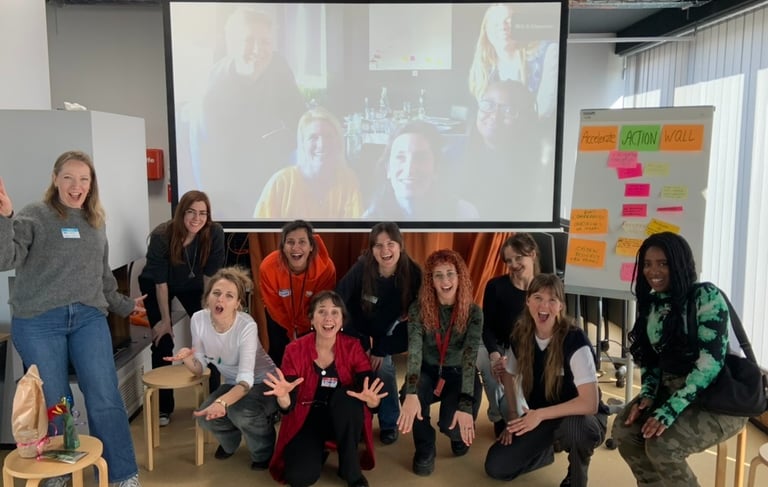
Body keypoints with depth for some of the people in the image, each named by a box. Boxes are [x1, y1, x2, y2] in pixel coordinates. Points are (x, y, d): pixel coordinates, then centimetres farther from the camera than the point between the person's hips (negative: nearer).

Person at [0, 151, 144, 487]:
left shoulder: (96, 222, 13)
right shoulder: (34, 216, -4)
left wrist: (124, 306, 26)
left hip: (89, 318, 4)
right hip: (38, 322, -3)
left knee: (105, 399, 2)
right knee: (54, 405, 6)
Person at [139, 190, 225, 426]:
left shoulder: (215, 233, -27)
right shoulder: (161, 235, -31)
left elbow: (210, 274, -19)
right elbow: (160, 281, -25)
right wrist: (165, 319, -21)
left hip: (192, 285, 2)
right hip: (155, 286, -2)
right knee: (162, 340, -6)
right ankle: (163, 407, 6)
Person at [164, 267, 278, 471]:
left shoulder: (247, 326, -30)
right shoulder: (198, 319, -15)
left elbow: (246, 378, -36)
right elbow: (199, 369, -6)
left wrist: (221, 401, -56)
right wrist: (187, 358, -30)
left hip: (262, 382, -5)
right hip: (231, 383, 5)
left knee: (241, 411, -33)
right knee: (206, 416, -22)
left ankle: (264, 452, 1)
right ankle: (230, 440, 16)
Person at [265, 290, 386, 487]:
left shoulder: (352, 347, -12)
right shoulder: (295, 350, -13)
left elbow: (373, 399, -19)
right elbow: (288, 406, -18)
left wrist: (372, 399, -44)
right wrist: (283, 397, -42)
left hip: (344, 422, 1)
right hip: (306, 420, -1)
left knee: (346, 394, -32)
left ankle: (351, 469, -13)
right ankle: (318, 451, 12)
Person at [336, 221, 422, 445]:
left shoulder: (413, 274, -23)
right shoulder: (361, 269, -27)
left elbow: (411, 317, -16)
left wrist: (382, 349, -16)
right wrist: (361, 342, -22)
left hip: (387, 334, 0)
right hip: (359, 332, 0)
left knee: (383, 366, -16)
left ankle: (389, 423, 6)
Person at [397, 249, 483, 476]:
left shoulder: (473, 312, -17)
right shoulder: (418, 309, -15)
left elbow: (470, 356, -28)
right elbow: (414, 350, -28)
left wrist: (466, 404, -41)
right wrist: (411, 393, -45)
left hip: (459, 375, -1)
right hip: (429, 372, 1)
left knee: (452, 424, -25)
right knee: (410, 397, -32)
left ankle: (461, 434, 16)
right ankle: (425, 449, -3)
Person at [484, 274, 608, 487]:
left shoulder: (575, 340, -26)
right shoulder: (520, 335, -9)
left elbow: (590, 403, -32)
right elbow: (509, 375, 10)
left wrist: (541, 414, -29)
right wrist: (514, 418, 4)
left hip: (580, 417, -5)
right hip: (538, 418, 5)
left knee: (573, 426, -41)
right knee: (496, 467, -6)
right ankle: (548, 448, 22)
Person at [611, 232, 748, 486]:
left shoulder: (706, 296, -16)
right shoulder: (650, 303, 4)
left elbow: (710, 363, -24)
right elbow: (650, 359, 11)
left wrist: (670, 411, -27)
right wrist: (648, 395, -8)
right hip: (671, 389, 7)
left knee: (660, 445, -25)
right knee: (623, 429, -10)